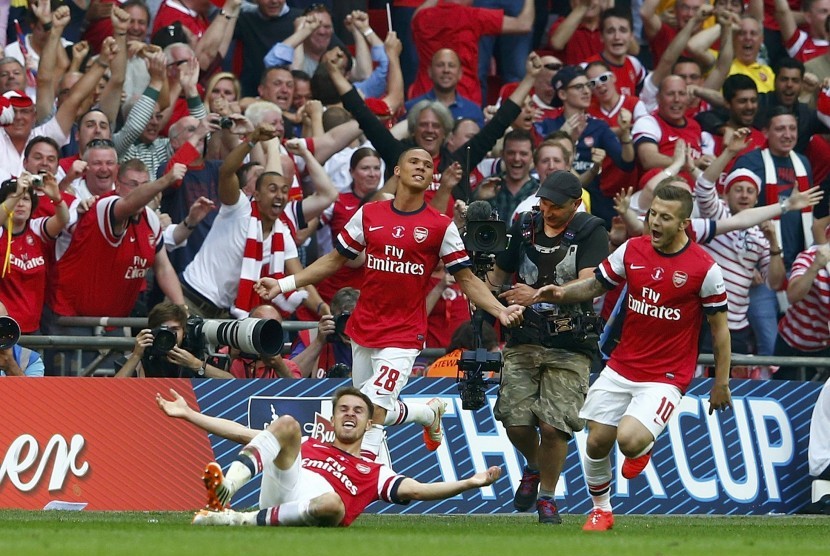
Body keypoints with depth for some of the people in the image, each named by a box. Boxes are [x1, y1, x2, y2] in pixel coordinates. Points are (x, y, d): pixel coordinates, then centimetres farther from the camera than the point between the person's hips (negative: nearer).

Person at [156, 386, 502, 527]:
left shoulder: (373, 474, 30)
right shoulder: (305, 447, 35)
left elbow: (417, 490, 16)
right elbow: (244, 434, 32)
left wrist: (470, 483, 0)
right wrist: (188, 414, 29)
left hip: (308, 514, -2)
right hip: (282, 484, 2)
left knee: (331, 504, -40)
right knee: (286, 424, -17)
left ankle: (240, 521, -36)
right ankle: (226, 489, -41)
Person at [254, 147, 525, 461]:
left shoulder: (441, 226, -3)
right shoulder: (368, 214, 5)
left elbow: (467, 279, 1)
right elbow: (335, 260, 13)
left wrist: (500, 311, -14)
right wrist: (283, 284, 7)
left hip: (403, 336, -4)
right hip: (363, 328, 4)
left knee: (374, 410, -17)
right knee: (371, 410, 15)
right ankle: (429, 413, 42)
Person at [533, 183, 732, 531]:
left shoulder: (704, 268, -11)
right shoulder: (632, 250, 0)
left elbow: (720, 328, -3)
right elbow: (596, 285, 13)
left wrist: (721, 382, -1)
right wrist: (562, 293, -7)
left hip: (667, 377, -4)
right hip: (621, 368, 5)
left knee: (629, 440, -24)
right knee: (597, 441, 3)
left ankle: (643, 446, 14)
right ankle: (601, 510, 27)